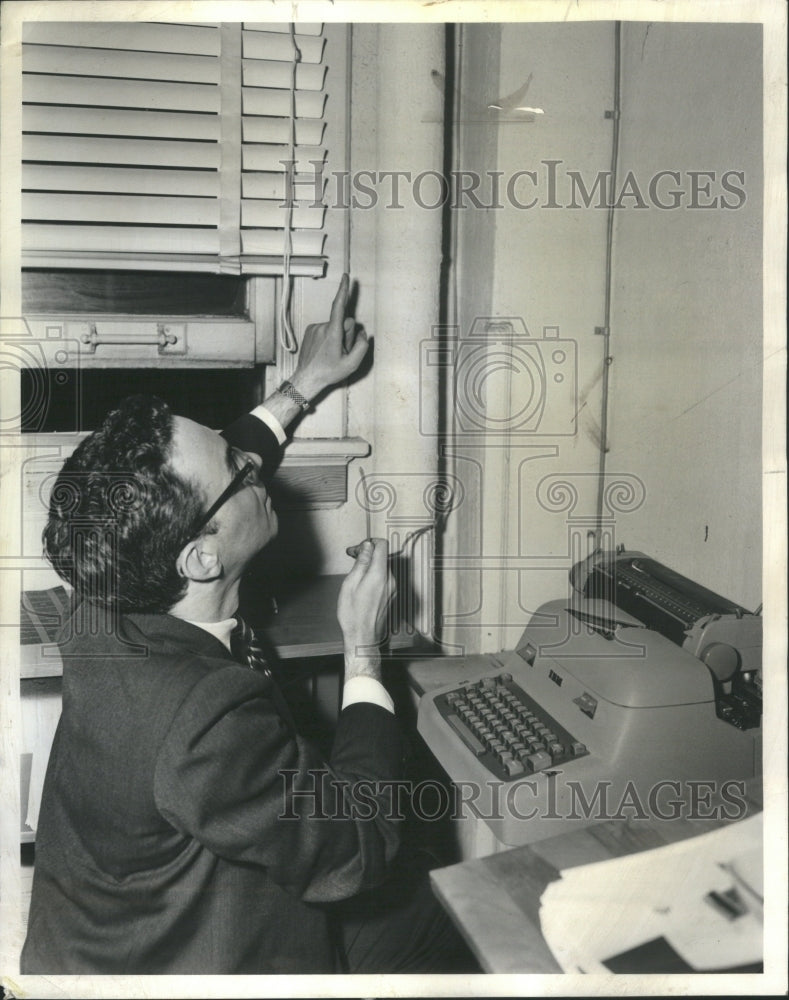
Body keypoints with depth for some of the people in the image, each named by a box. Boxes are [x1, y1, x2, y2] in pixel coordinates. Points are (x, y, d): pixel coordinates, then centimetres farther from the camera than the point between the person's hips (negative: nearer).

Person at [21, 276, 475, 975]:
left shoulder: (107, 614, -14)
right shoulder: (208, 722, -40)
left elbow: (193, 488, 8)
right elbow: (361, 853, -25)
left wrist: (303, 388, 16)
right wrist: (364, 647, -19)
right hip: (182, 959, -7)